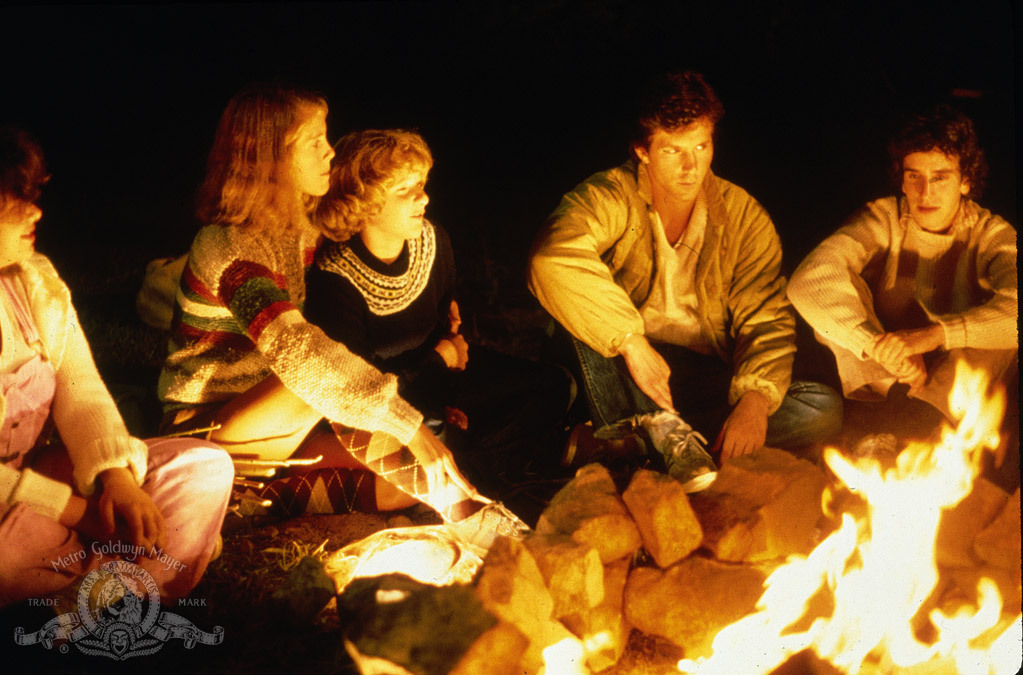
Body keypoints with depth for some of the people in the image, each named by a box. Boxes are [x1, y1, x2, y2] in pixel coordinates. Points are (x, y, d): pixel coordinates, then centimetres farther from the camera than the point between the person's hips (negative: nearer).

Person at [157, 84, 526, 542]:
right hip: (205, 432, -7)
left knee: (412, 475, -13)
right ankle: (457, 504, -26)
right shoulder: (231, 246, -23)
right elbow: (297, 351, -38)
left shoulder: (298, 230, 5)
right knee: (322, 378, -34)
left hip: (274, 427, 7)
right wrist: (408, 422, -42)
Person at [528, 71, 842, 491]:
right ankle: (661, 427, -33)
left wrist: (755, 401, -25)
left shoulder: (743, 216, -2)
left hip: (706, 377, 3)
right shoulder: (611, 198, -12)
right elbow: (553, 258, -33)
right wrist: (633, 343, -38)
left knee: (824, 410, -21)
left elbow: (767, 321, -5)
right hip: (623, 374, -3)